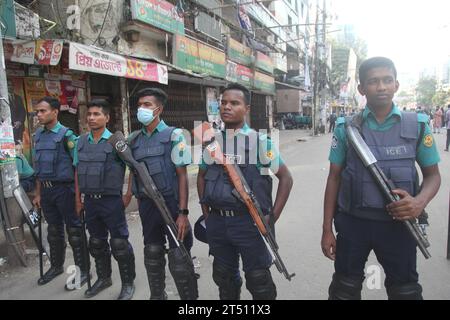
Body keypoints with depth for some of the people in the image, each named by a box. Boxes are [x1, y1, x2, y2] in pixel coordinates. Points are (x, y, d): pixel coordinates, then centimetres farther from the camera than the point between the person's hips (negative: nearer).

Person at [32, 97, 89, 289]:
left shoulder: (66, 134, -10)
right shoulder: (38, 135, 10)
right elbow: (38, 167, 15)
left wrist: (78, 192, -14)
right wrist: (38, 193, 14)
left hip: (64, 188, -6)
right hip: (46, 189, 6)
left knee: (74, 231, 2)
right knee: (54, 230, 18)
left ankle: (83, 270, 14)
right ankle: (56, 266, 36)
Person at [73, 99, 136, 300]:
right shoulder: (81, 141, 7)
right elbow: (77, 171, 13)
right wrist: (78, 199, 12)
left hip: (111, 200, -5)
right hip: (90, 201, 6)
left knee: (119, 244, 2)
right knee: (97, 243, 18)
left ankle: (128, 283, 21)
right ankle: (103, 278, 38)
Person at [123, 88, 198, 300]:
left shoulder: (173, 135, -7)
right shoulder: (134, 139, 8)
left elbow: (182, 176, -10)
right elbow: (133, 172, 15)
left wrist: (183, 212, -16)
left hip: (171, 203, -5)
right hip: (146, 204, 5)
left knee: (179, 259, -1)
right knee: (152, 256, 18)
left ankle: (190, 298, 19)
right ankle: (157, 296, 37)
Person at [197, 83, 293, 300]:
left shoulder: (259, 141, -7)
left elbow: (285, 178, -3)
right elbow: (202, 176, 18)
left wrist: (273, 216, -7)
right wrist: (205, 211, 9)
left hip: (250, 222, -4)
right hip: (216, 223, 4)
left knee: (258, 280, 10)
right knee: (223, 276, 20)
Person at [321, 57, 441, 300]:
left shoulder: (417, 125, -2)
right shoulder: (346, 128, -3)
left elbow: (433, 174, 6)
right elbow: (334, 178, 1)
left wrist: (420, 202, -18)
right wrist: (327, 229, -1)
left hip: (399, 223, 1)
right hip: (353, 222, 0)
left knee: (405, 290, 18)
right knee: (344, 290, 16)